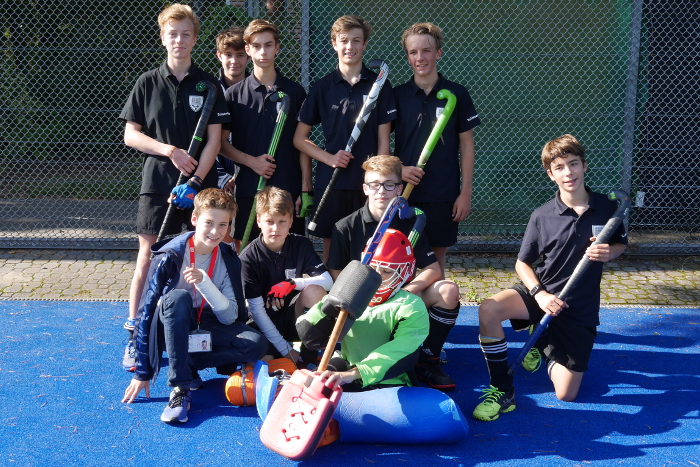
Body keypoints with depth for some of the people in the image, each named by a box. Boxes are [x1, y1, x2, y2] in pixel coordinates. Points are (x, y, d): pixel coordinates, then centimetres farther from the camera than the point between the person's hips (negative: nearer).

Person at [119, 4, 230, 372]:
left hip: (200, 185, 0)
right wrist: (171, 151, -10)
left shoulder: (208, 85, 4)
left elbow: (214, 139, 0)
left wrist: (195, 181, -11)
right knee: (148, 257, -1)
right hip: (157, 184, 0)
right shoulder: (148, 83, 5)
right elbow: (130, 135, 4)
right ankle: (134, 335, 7)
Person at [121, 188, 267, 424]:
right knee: (178, 297, -36)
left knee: (256, 344, -25)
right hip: (171, 330, -2)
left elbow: (230, 317, -13)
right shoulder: (169, 257, -17)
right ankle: (181, 388, -32)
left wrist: (203, 282, -30)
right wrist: (142, 373, -16)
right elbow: (146, 311, -16)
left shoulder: (229, 260, -6)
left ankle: (187, 366, -11)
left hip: (206, 329, 3)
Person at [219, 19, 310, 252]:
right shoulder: (234, 94, 6)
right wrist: (251, 161, -9)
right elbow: (222, 142, 7)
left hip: (289, 189, 0)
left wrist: (305, 188, 0)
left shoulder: (295, 92, 8)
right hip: (248, 188, 0)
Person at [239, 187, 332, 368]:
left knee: (314, 290, -27)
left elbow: (328, 281, -10)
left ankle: (308, 357, -16)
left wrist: (293, 283, -25)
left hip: (295, 319, 2)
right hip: (264, 325, -2)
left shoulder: (301, 245, -4)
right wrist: (284, 349, -18)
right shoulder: (249, 257, -14)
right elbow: (256, 309, -15)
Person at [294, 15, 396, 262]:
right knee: (330, 250, 7)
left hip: (367, 183, -1)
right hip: (330, 183, 1)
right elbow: (299, 138, 8)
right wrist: (329, 158, -7)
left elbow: (383, 140, 3)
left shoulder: (379, 85, 4)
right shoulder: (322, 87, 6)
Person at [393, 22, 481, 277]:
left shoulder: (457, 94, 0)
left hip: (443, 195, -1)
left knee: (437, 256, 7)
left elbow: (466, 145, 3)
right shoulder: (397, 95, 3)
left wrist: (465, 192, -1)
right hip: (404, 191, 1)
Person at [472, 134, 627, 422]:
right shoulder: (542, 216, -7)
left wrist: (609, 253, -13)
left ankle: (543, 343, 30)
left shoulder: (607, 208, -4)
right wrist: (539, 293, -19)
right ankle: (502, 391, -16)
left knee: (566, 395, -1)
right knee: (488, 309, -33)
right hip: (542, 294, -1)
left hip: (580, 309, 1)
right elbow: (522, 263, -1)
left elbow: (621, 243, 12)